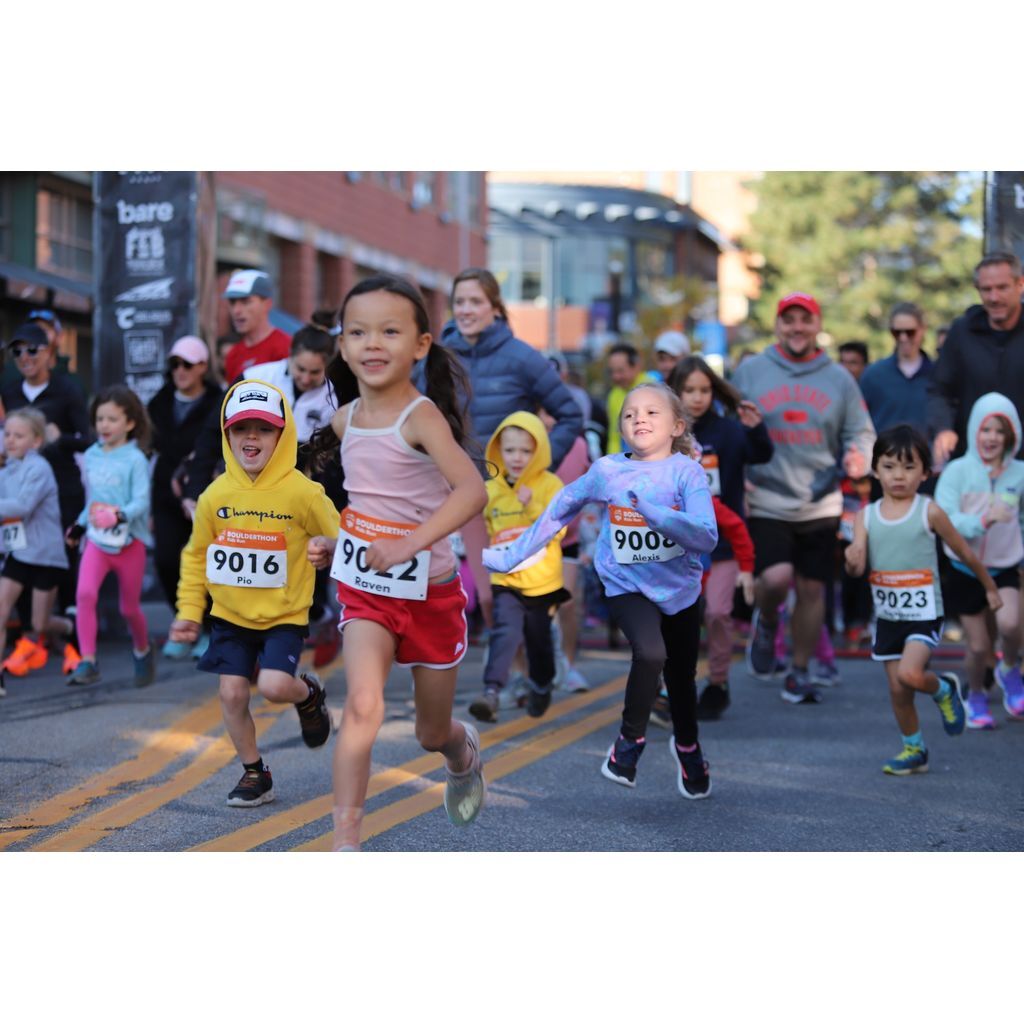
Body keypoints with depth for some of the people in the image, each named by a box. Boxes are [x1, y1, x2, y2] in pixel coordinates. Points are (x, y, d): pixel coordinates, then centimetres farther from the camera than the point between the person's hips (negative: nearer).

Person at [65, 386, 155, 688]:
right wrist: (80, 525, 18)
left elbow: (141, 501, -20)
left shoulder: (135, 459, -11)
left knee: (129, 607, 11)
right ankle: (87, 662, -19)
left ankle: (142, 651, 40)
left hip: (129, 541, -3)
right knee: (84, 593, -21)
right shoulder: (91, 456, 5)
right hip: (97, 539, 3)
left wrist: (121, 514, -36)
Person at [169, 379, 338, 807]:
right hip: (230, 615, 3)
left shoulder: (302, 493, -13)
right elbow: (196, 556, 8)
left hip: (284, 615, -3)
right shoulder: (215, 496, -3)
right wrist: (188, 611, 5)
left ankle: (308, 694, 18)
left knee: (274, 686, -19)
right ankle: (254, 773, 20)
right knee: (232, 693, 0)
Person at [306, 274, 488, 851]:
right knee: (364, 705, -21)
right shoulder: (345, 420, 1)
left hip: (431, 591, -3)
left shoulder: (421, 417, -19)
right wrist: (337, 544, 6)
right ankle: (346, 843, -18)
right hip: (366, 590, 3)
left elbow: (472, 491, -34)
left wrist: (409, 545, -43)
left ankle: (464, 750, 51)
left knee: (433, 732, 14)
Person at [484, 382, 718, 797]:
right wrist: (513, 554, 7)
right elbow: (559, 510, 5)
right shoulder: (607, 471, -9)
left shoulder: (686, 472, -14)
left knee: (681, 675, 16)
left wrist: (653, 512, -38)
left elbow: (707, 537, -26)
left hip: (680, 587, 1)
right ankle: (630, 739, -2)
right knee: (650, 653, -27)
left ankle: (687, 746, 48)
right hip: (627, 585, -1)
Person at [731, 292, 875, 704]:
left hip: (820, 506, 2)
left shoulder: (838, 378, 9)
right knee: (775, 578, -19)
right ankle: (765, 624, 16)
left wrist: (858, 458, -14)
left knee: (812, 589, 6)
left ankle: (799, 672, 22)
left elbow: (861, 432, 9)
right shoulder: (750, 372, 4)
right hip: (766, 504, -2)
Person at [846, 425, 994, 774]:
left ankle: (944, 689, 10)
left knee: (909, 674, -23)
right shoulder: (867, 516, 0)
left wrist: (990, 588, 14)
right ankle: (914, 749, 29)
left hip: (924, 614, -4)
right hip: (887, 615, 4)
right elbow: (857, 567, -7)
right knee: (897, 689, 8)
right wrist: (852, 560, -31)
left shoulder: (929, 512, -9)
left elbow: (964, 552, 3)